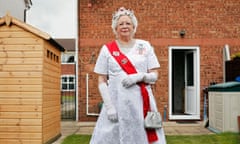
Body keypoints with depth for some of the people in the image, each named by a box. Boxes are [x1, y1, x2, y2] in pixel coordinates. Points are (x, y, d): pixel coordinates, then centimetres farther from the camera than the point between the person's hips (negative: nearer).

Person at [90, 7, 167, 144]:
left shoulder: (145, 46, 7)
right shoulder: (107, 49, 4)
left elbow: (154, 75, 6)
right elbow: (102, 82, 2)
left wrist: (139, 76, -14)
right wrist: (109, 106, -9)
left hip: (142, 103, 1)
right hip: (117, 103, -1)